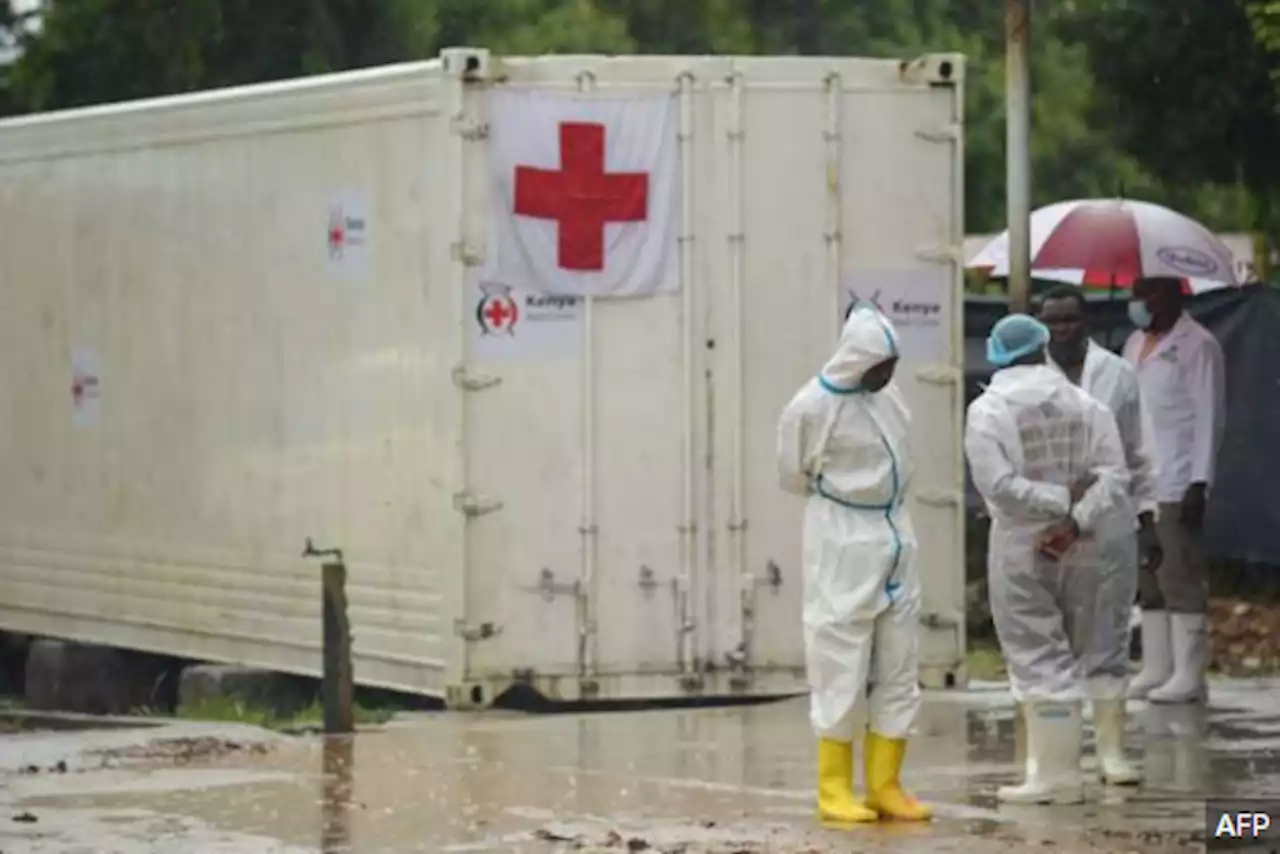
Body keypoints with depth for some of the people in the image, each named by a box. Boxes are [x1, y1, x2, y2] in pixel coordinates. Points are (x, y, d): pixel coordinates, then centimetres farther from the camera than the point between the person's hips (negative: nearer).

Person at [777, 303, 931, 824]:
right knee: (841, 664, -5)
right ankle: (834, 788, 1)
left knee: (900, 667, 7)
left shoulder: (890, 395, 3)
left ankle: (885, 785, 12)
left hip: (895, 536, 7)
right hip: (842, 544, -7)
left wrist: (888, 509, 11)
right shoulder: (813, 407, -15)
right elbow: (793, 476, -3)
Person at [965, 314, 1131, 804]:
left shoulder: (987, 411, -7)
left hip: (1020, 548, -4)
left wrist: (1062, 500, -10)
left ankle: (1056, 774, -2)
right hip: (1077, 550, 4)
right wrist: (1076, 521, -14)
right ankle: (1055, 765, 18)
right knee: (1059, 659, 14)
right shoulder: (1085, 406, 5)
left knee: (1037, 659, -1)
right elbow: (1114, 476, -4)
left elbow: (998, 484, -17)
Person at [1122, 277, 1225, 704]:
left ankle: (1189, 674, -7)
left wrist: (1200, 483, -17)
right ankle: (1156, 669, 13)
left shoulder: (1197, 346, -7)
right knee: (1147, 580, 9)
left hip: (1177, 487, -8)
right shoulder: (1136, 344, 18)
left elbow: (1209, 417, -11)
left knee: (1180, 576, -8)